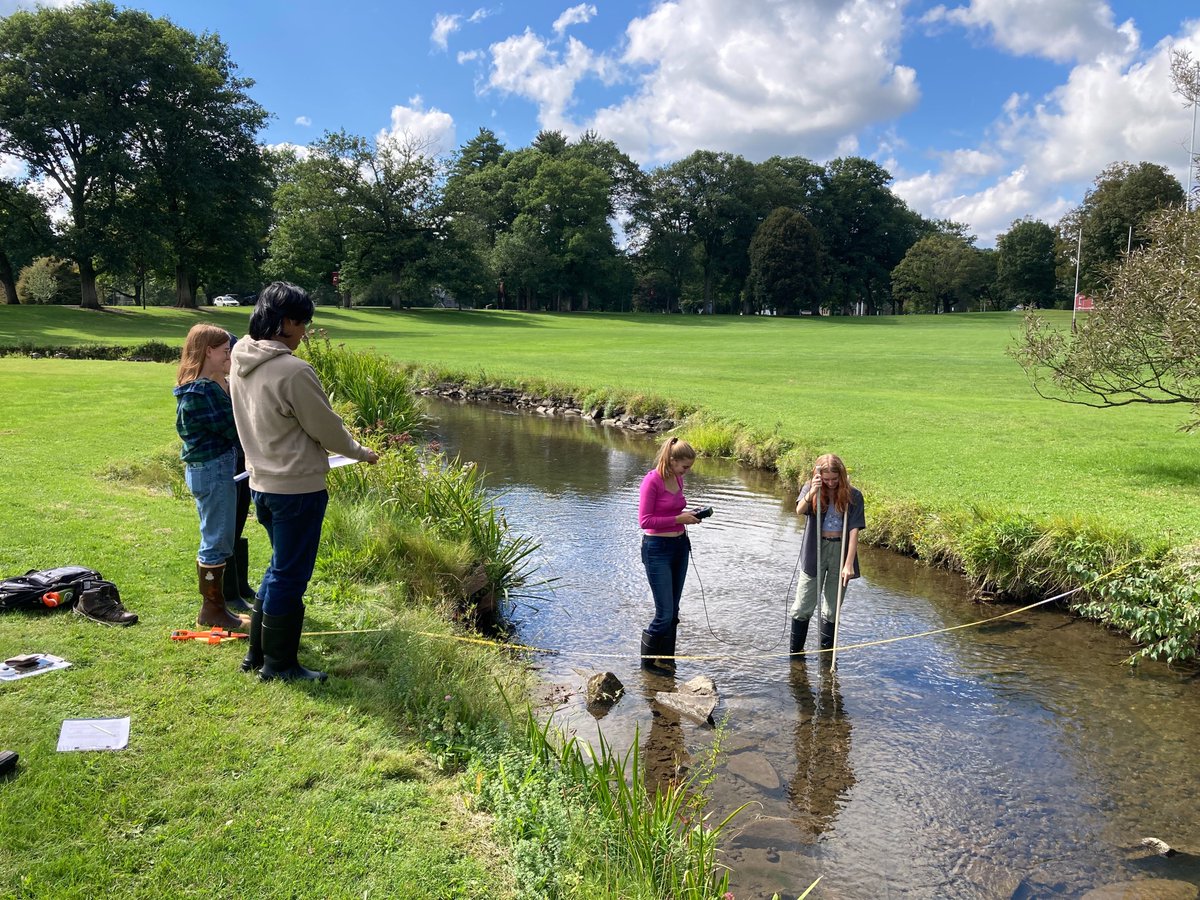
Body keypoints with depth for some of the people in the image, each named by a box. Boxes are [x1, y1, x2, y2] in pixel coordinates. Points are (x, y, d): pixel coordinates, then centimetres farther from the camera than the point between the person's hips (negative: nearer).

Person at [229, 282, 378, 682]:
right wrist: (360, 452, 5)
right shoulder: (294, 371, -22)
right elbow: (327, 428, -13)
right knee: (290, 575, 4)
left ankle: (258, 652, 32)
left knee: (280, 568, 22)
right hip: (297, 487, -9)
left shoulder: (241, 364, 5)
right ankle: (279, 664, 17)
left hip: (261, 482, 9)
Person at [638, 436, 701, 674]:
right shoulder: (652, 480, -16)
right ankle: (648, 661, 16)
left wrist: (689, 516, 2)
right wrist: (678, 519, -18)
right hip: (657, 549, -8)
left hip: (679, 546, 8)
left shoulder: (678, 479, 8)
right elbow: (644, 520, -18)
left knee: (673, 612, 13)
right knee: (665, 614, -4)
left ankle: (665, 660, 25)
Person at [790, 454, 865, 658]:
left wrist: (849, 564, -17)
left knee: (832, 610, 11)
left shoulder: (853, 496, -4)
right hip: (815, 551, 0)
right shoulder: (810, 490, -3)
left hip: (841, 551, 0)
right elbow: (800, 510, -23)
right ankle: (795, 653, 16)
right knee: (803, 607, 3)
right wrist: (811, 494, -44)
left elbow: (854, 530, -9)